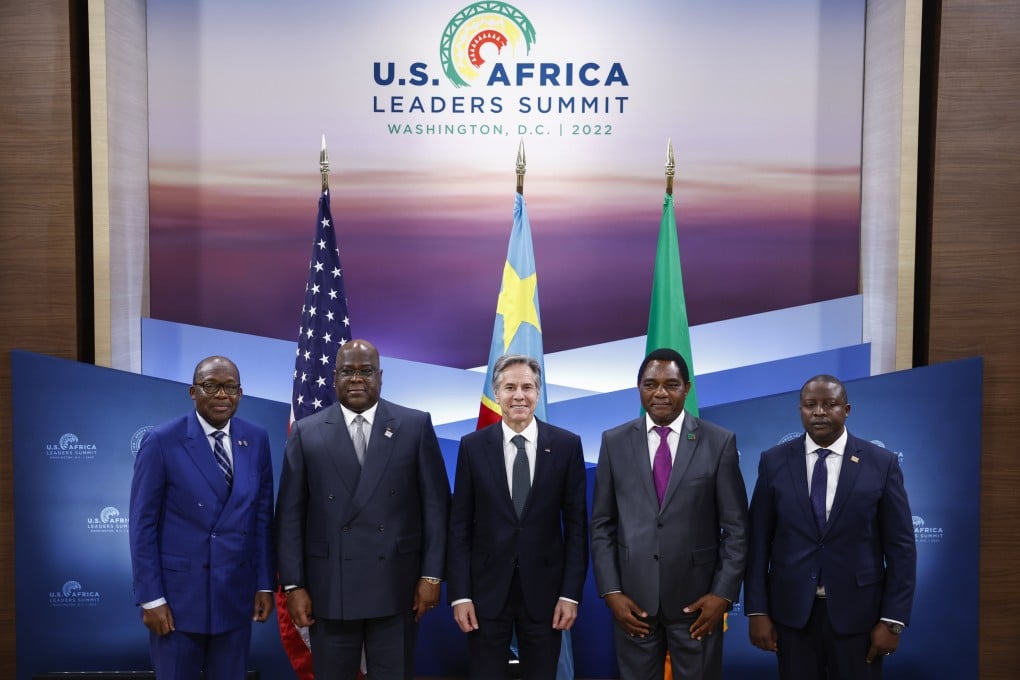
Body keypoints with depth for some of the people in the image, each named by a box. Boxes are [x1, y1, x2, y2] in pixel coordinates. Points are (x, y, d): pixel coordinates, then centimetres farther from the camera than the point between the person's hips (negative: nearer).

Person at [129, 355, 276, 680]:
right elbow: (143, 525, -7)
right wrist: (150, 598, -9)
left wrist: (265, 583, 4)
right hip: (177, 594, -3)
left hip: (236, 596, 3)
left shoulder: (256, 439, 2)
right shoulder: (162, 442, -9)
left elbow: (263, 516, 6)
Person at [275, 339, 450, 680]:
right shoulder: (306, 432, 3)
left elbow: (435, 504, 0)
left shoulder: (416, 425, 1)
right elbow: (290, 514, 2)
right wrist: (293, 584, -2)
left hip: (396, 585, 0)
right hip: (328, 587, 1)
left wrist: (432, 574, -4)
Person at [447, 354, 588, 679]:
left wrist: (571, 593, -4)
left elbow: (576, 523, -1)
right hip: (487, 587, 0)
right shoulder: (473, 446, -1)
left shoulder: (567, 445, -2)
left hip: (544, 587, 0)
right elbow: (460, 525, 0)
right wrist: (459, 594, -5)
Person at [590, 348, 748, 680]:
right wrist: (611, 592, -4)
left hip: (697, 598, -1)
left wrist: (724, 593, -7)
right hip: (632, 598, 1)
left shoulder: (719, 442, -2)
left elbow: (736, 527, -1)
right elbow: (602, 525, 3)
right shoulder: (615, 442, 2)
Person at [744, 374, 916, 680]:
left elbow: (900, 546, -2)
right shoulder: (774, 462, -1)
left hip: (858, 612, -1)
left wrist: (893, 619, -6)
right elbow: (758, 541, 0)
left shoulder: (882, 463, -3)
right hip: (792, 612, 1)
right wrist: (757, 610, -3)